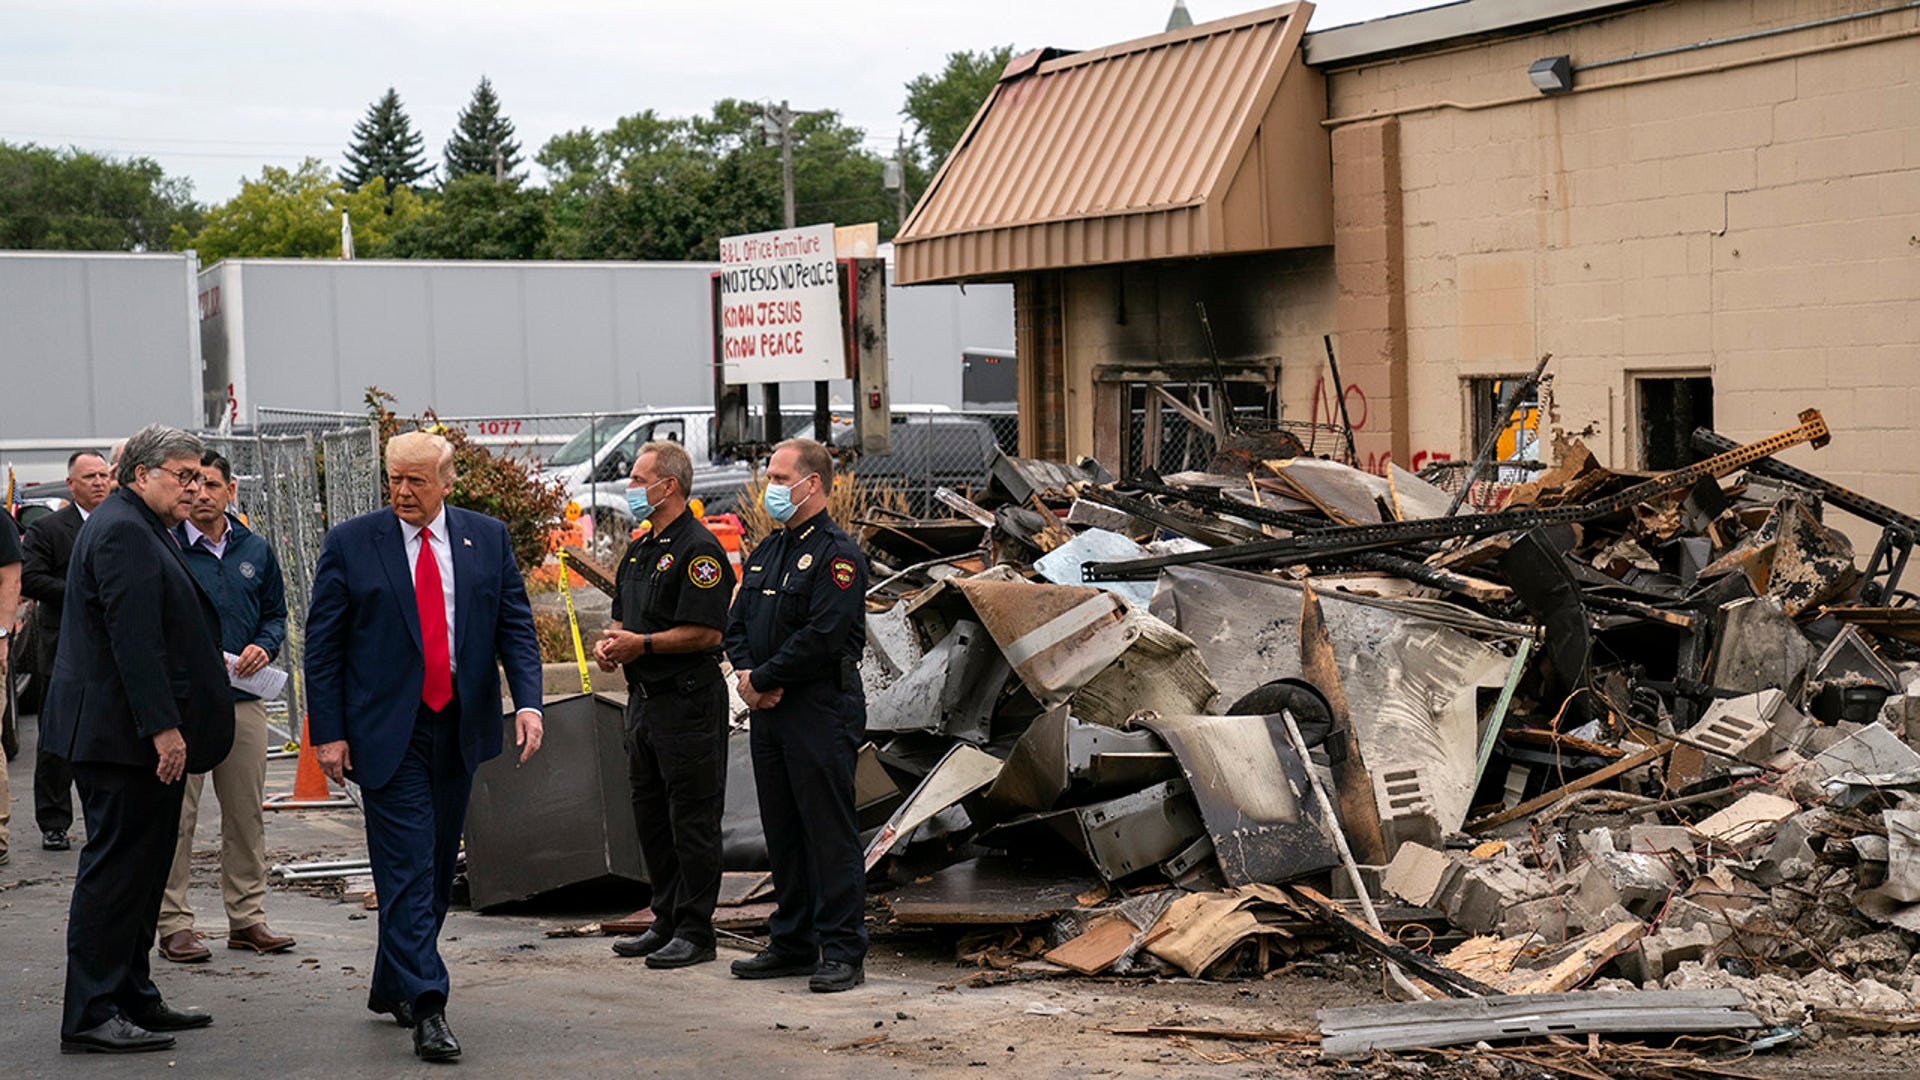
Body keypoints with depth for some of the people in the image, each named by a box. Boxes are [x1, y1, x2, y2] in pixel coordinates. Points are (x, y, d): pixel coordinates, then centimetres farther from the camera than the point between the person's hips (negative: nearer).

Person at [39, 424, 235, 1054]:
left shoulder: (140, 529, 19)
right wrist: (163, 727, -25)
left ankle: (133, 998, 22)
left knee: (142, 867, 14)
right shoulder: (123, 531, -16)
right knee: (117, 867, -8)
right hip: (122, 734, -11)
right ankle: (90, 1016, -4)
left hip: (135, 735, 11)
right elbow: (134, 640, -23)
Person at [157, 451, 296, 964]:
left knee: (246, 814, 9)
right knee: (176, 815, -2)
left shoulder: (256, 550, 10)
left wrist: (263, 646, -3)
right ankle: (173, 924, 4)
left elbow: (275, 613, 17)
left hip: (243, 699, 4)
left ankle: (247, 917, 17)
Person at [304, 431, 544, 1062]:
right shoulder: (350, 544, -2)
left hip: (460, 727, 4)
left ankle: (392, 988, 28)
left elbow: (516, 625, 5)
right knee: (408, 867, -9)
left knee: (437, 866, 12)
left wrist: (527, 701, -10)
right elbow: (322, 646, 0)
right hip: (388, 732, -4)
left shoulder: (488, 538, 6)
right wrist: (328, 732, -6)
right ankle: (426, 1007, -11)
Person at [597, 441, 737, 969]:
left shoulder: (699, 549, -13)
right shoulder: (640, 550, 17)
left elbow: (707, 632, -19)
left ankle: (695, 931, 2)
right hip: (645, 699, 10)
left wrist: (643, 644, -19)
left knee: (691, 820, -4)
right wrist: (609, 643, 3)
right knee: (650, 815, 14)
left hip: (688, 702, -10)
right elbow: (625, 618, 24)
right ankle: (666, 921, 23)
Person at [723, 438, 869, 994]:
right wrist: (745, 672, -3)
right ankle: (792, 943, 22)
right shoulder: (767, 551, 17)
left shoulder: (836, 553, -11)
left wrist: (764, 679, -13)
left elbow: (823, 636, -20)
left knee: (829, 833, -6)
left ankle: (843, 952, -3)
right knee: (782, 833, 13)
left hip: (821, 712, -9)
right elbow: (738, 623, 17)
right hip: (769, 713, 9)